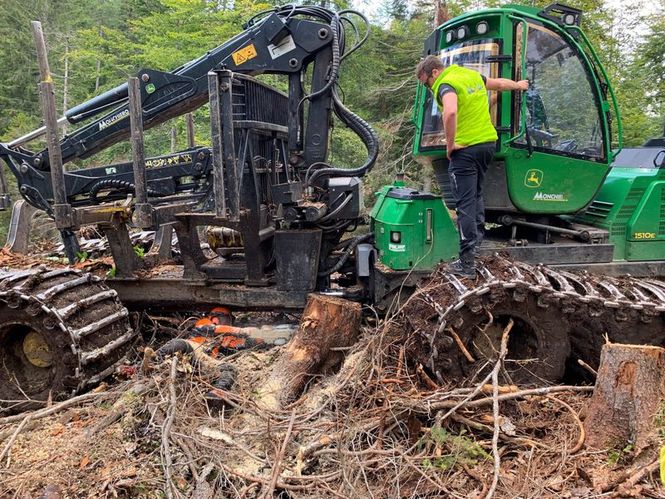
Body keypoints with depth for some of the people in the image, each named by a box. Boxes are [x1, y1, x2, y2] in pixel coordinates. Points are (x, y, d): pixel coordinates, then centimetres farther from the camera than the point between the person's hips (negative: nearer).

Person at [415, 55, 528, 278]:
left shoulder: (446, 84, -13)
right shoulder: (472, 75, 13)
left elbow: (450, 112, -33)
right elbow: (499, 83, 31)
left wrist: (449, 144, -20)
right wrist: (518, 85, 51)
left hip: (466, 149, -8)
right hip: (488, 142, 8)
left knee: (465, 203, -6)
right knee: (476, 193, 27)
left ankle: (467, 263, -5)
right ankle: (477, 235, 33)